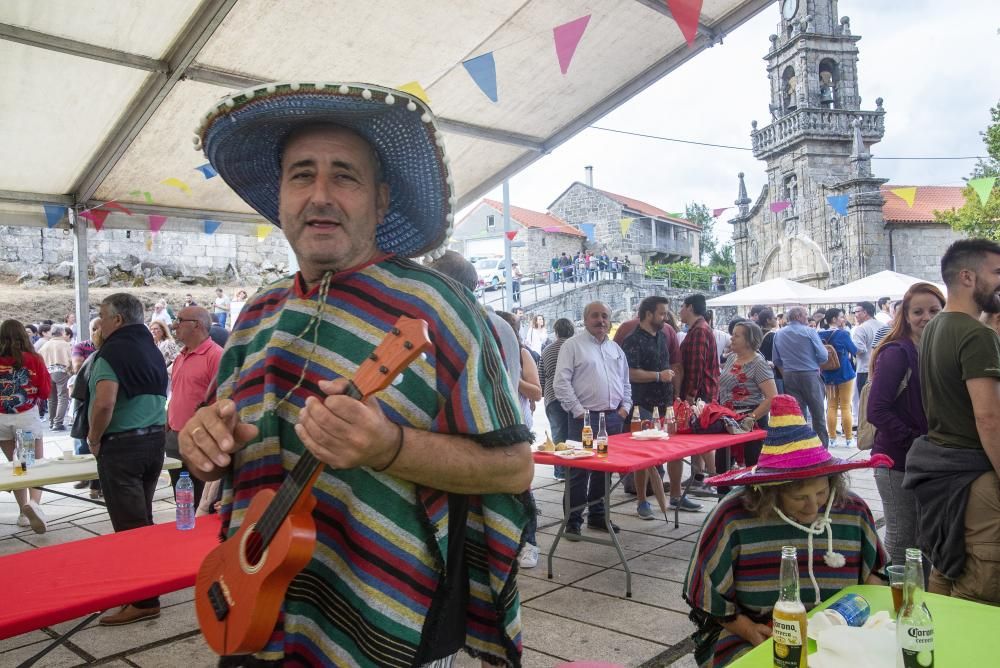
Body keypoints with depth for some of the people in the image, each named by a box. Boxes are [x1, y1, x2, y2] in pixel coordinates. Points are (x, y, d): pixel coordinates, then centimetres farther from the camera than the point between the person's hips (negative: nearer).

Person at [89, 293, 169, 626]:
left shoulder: (114, 351, -14)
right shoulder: (153, 349, 12)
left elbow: (104, 403, -26)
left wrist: (94, 438, -11)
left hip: (121, 445, -8)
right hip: (154, 440, 8)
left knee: (129, 526, -2)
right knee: (143, 519, 17)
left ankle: (143, 600, 4)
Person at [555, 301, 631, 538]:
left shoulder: (615, 348, 17)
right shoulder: (573, 345, -3)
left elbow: (625, 382, 24)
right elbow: (561, 382, -9)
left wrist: (625, 406, 9)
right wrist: (579, 411, -13)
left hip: (613, 418, 6)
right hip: (584, 418, -6)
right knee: (579, 470, -4)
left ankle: (597, 515, 25)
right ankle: (573, 520, 6)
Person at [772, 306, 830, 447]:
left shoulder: (778, 334, 6)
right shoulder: (809, 331, -8)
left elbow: (776, 360, 9)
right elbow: (823, 356, -8)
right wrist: (813, 363, 12)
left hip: (789, 377, 4)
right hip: (810, 375, -4)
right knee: (818, 413, 5)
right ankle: (822, 447, 9)